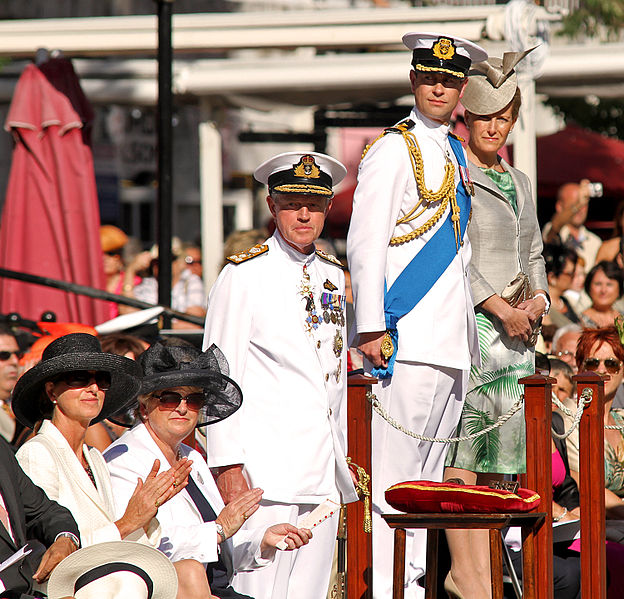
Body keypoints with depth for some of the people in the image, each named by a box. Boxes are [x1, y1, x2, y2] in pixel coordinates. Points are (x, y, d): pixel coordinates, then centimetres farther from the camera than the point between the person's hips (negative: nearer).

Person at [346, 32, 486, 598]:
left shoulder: (455, 153, 17)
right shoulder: (393, 151, -7)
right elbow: (365, 244, -12)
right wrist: (372, 328, -18)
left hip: (455, 337, 8)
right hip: (409, 338, -8)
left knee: (431, 467, 11)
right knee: (397, 469, -9)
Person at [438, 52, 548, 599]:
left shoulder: (518, 183, 20)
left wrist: (538, 298, 4)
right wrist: (500, 308, -13)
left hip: (516, 328, 7)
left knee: (497, 452, 4)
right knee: (461, 451, -10)